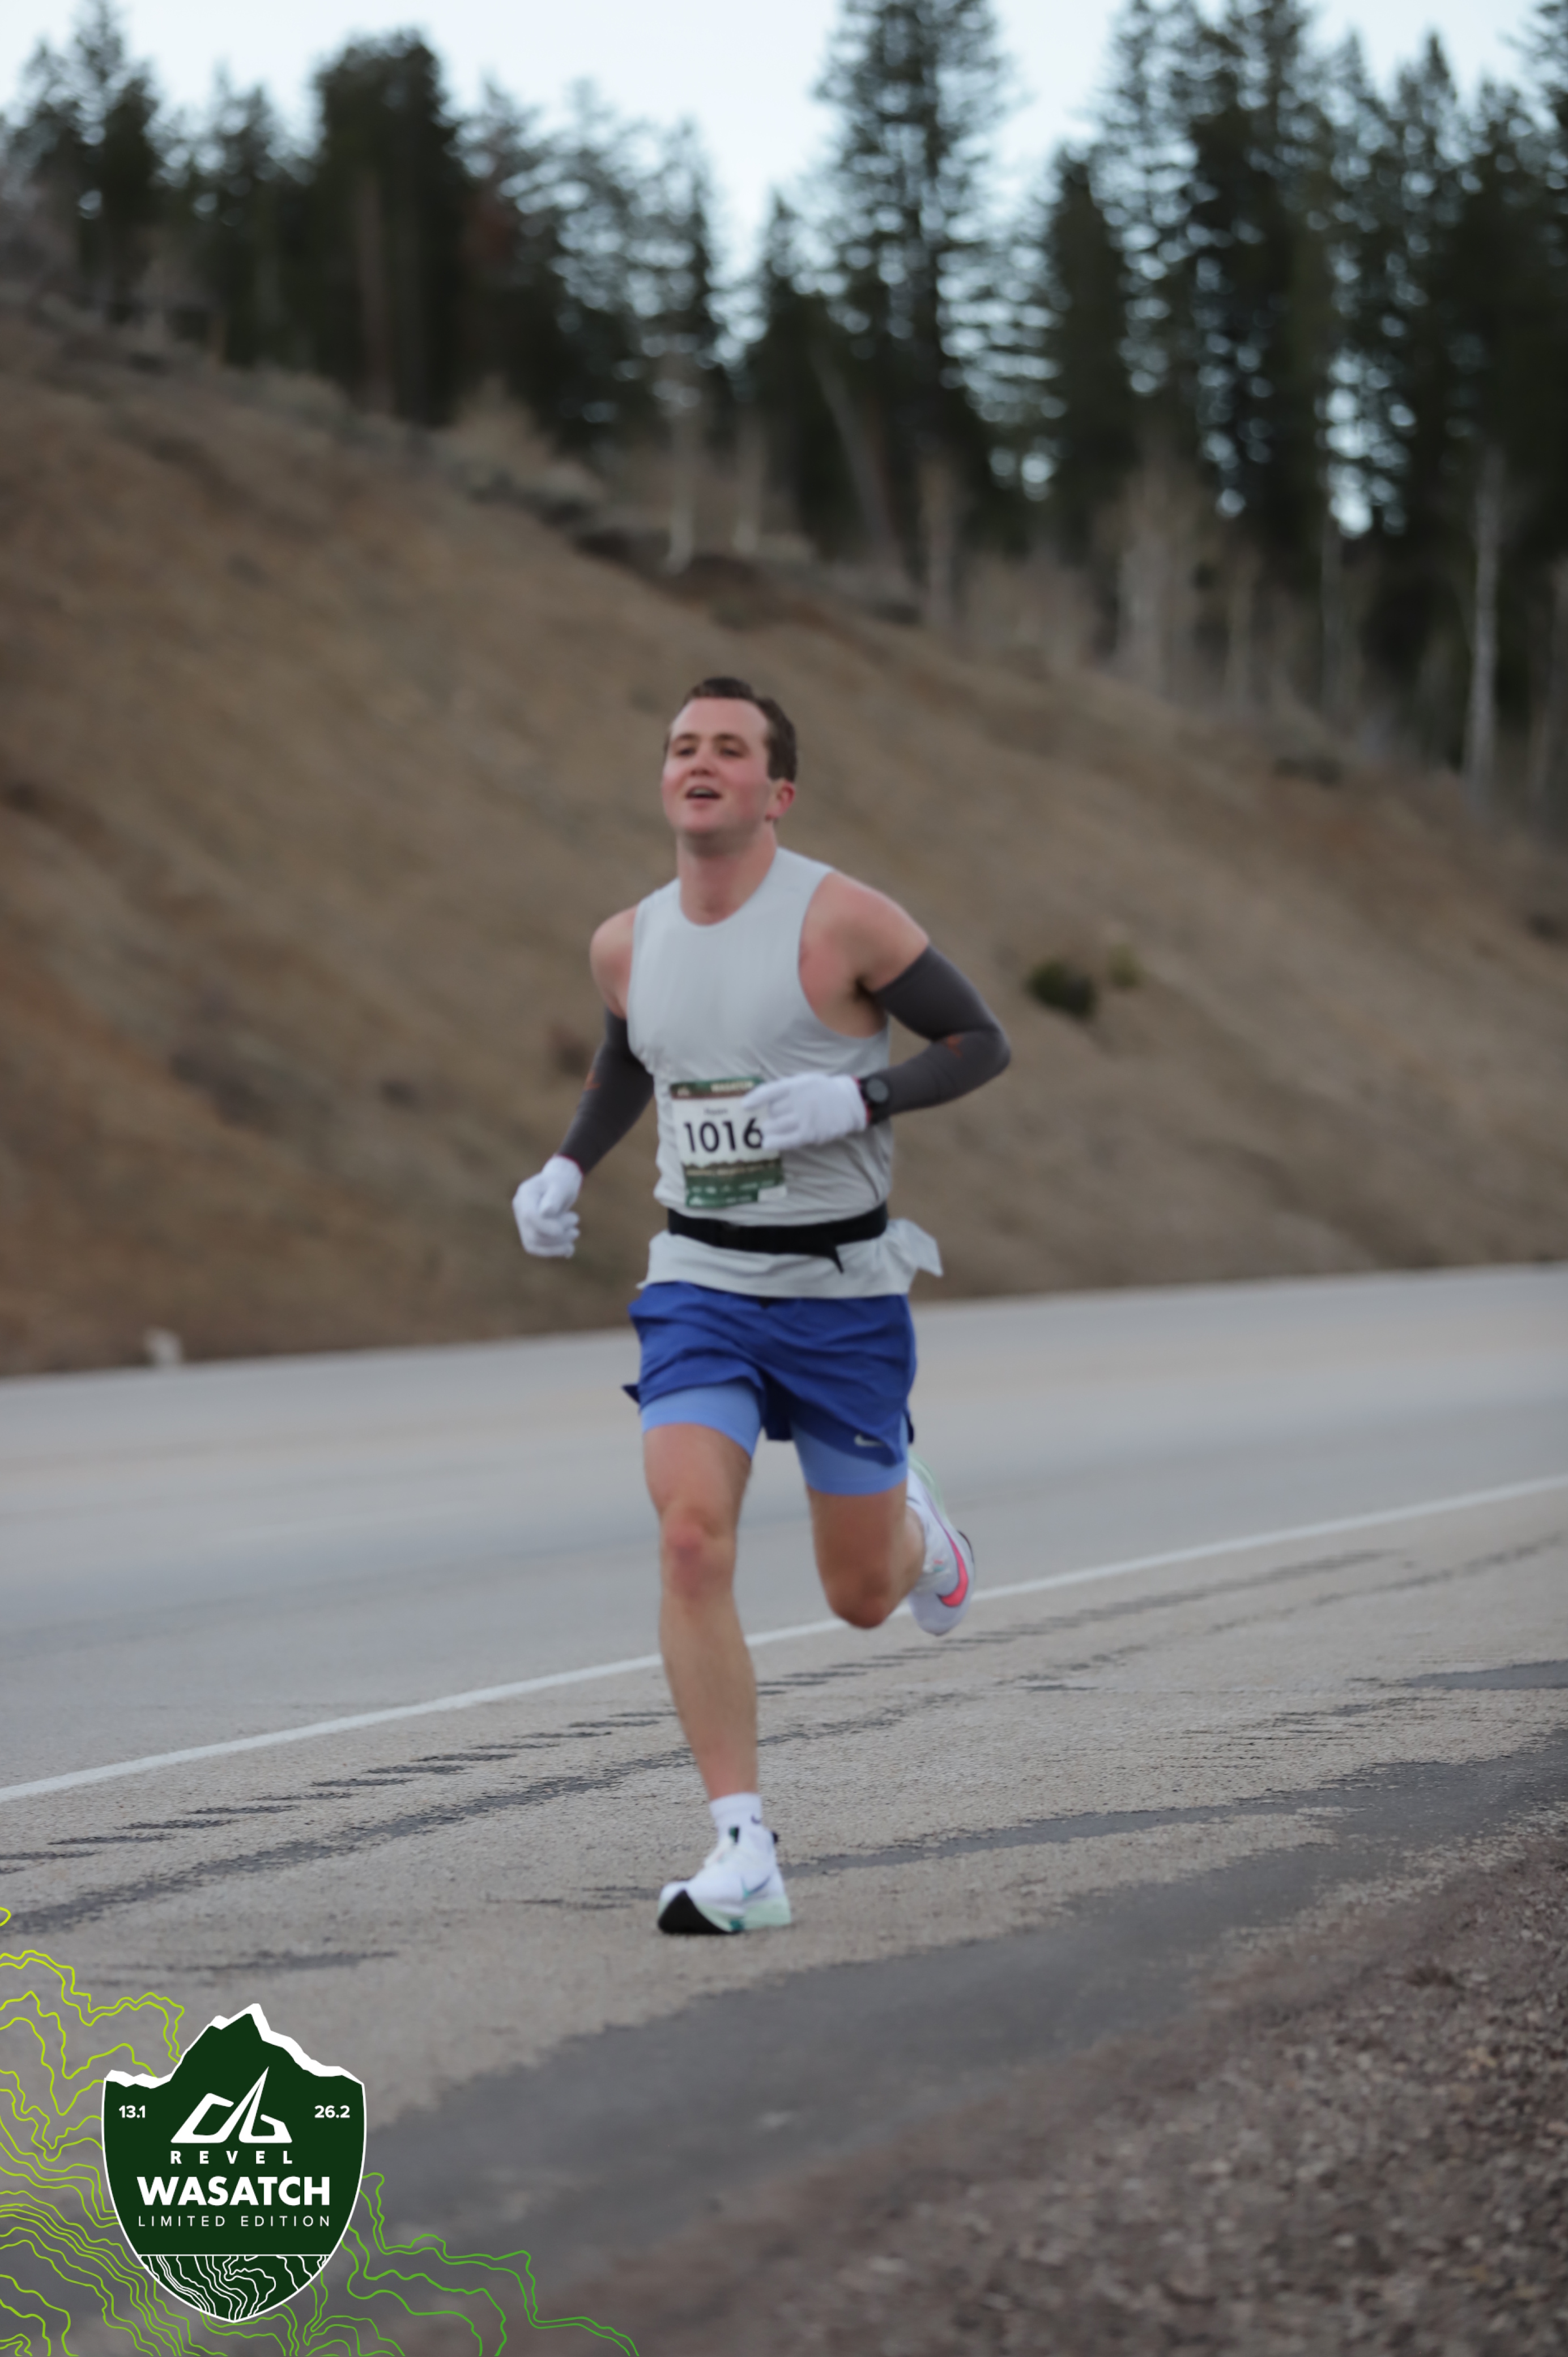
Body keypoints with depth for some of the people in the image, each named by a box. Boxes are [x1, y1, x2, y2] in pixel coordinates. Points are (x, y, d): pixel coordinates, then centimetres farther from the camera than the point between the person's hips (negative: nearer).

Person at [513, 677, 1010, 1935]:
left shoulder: (842, 919, -12)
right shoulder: (627, 945, 3)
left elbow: (982, 1042, -6)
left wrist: (856, 1098, -22)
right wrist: (566, 1168, 9)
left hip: (842, 1290, -3)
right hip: (699, 1287, 3)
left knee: (862, 1596, 8)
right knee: (693, 1540, -20)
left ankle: (912, 1519, 48)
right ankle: (744, 1854, -17)